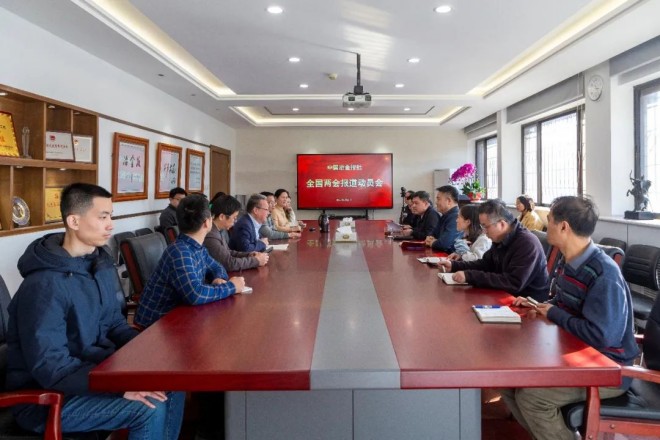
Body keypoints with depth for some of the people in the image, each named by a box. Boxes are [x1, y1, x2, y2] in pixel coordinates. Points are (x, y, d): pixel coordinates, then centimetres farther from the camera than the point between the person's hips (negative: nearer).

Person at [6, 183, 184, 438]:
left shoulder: (102, 264, 2)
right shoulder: (44, 284, -26)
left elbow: (114, 325, 11)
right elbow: (50, 369, -27)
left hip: (94, 369, 8)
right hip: (46, 397, -8)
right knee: (151, 408, -22)